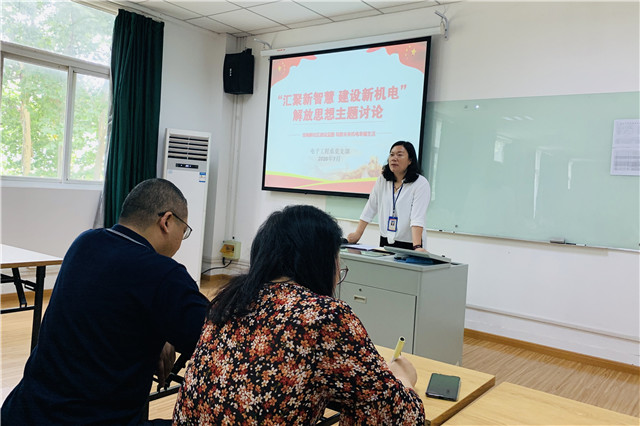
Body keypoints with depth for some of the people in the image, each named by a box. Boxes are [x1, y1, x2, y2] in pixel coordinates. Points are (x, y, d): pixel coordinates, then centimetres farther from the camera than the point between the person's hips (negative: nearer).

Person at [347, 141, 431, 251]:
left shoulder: (421, 184, -9)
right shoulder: (382, 180, 6)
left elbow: (418, 218, -19)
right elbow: (370, 208, 9)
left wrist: (417, 247, -29)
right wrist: (357, 234, 3)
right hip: (385, 242, 4)